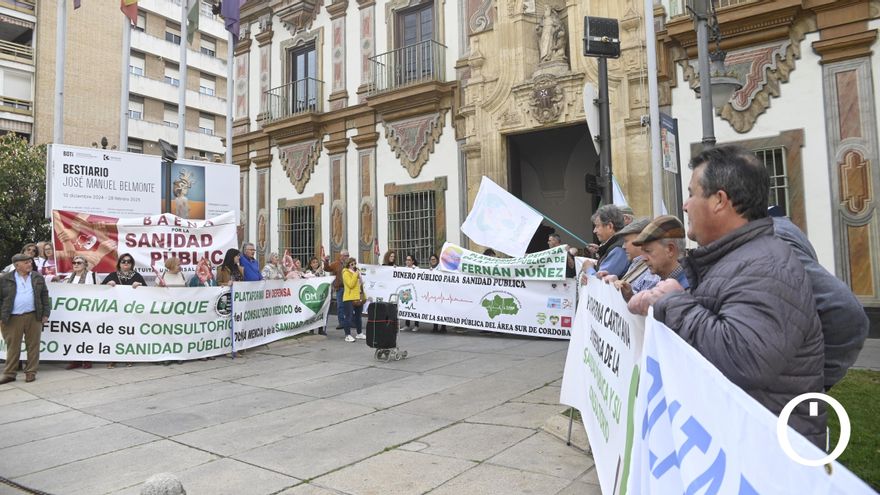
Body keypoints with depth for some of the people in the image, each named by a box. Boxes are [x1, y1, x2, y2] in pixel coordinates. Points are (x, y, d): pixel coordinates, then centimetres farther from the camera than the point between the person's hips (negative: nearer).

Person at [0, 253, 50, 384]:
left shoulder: (38, 278, 8)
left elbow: (44, 296, 10)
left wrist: (45, 314, 3)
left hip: (34, 317, 1)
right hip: (12, 318, -1)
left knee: (33, 345, 4)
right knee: (12, 347, 5)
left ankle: (31, 372, 13)